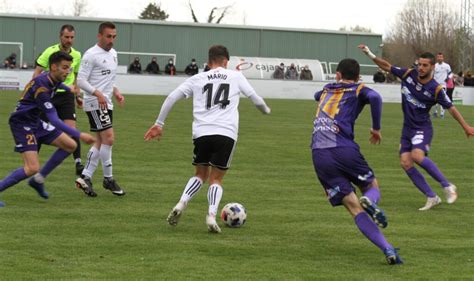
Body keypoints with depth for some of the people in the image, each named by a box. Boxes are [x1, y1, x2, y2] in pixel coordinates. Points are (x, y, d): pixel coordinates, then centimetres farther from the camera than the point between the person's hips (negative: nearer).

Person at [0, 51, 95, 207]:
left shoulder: (52, 78, -2)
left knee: (70, 145, 7)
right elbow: (54, 120, -33)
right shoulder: (41, 86, -30)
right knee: (32, 168, -22)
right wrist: (79, 135, -34)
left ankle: (38, 180, 15)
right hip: (22, 124, -10)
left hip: (35, 122, 10)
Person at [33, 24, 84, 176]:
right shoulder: (50, 52, -8)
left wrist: (78, 95, 12)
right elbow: (37, 72, -7)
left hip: (66, 95, 2)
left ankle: (78, 163, -15)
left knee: (71, 128, -13)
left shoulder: (76, 55, 5)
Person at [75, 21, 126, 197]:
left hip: (106, 103, 9)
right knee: (109, 137, -13)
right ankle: (108, 179, -4)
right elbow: (81, 81, -15)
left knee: (101, 142, 9)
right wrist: (97, 93, -25)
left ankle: (85, 177, 12)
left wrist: (115, 92, 11)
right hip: (95, 104, -9)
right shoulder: (91, 55, -12)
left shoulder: (113, 53, 15)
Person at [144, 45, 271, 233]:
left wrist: (159, 124, 15)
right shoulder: (236, 77, 12)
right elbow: (256, 99, 21)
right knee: (216, 178, 9)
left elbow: (171, 98, 9)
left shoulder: (197, 79, 15)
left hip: (201, 133, 1)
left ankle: (181, 204, -3)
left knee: (200, 174, 20)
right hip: (226, 133, -1)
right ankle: (211, 216, -13)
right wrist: (266, 110, 43)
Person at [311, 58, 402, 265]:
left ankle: (387, 249, -17)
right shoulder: (358, 90, 11)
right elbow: (374, 98, -12)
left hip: (319, 155, 3)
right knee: (372, 187, 19)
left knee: (354, 207, -1)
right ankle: (369, 201, -20)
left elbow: (317, 96, 50)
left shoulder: (326, 90, 26)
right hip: (344, 150, -3)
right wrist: (376, 128, -1)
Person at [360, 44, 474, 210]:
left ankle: (447, 186, -15)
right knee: (405, 163, -7)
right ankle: (431, 198, 4)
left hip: (422, 128, -6)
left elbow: (450, 108, -6)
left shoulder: (436, 89, -14)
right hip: (407, 128, 6)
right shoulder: (408, 74, -3)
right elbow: (387, 66, 8)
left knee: (417, 155, -31)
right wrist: (370, 55, -1)